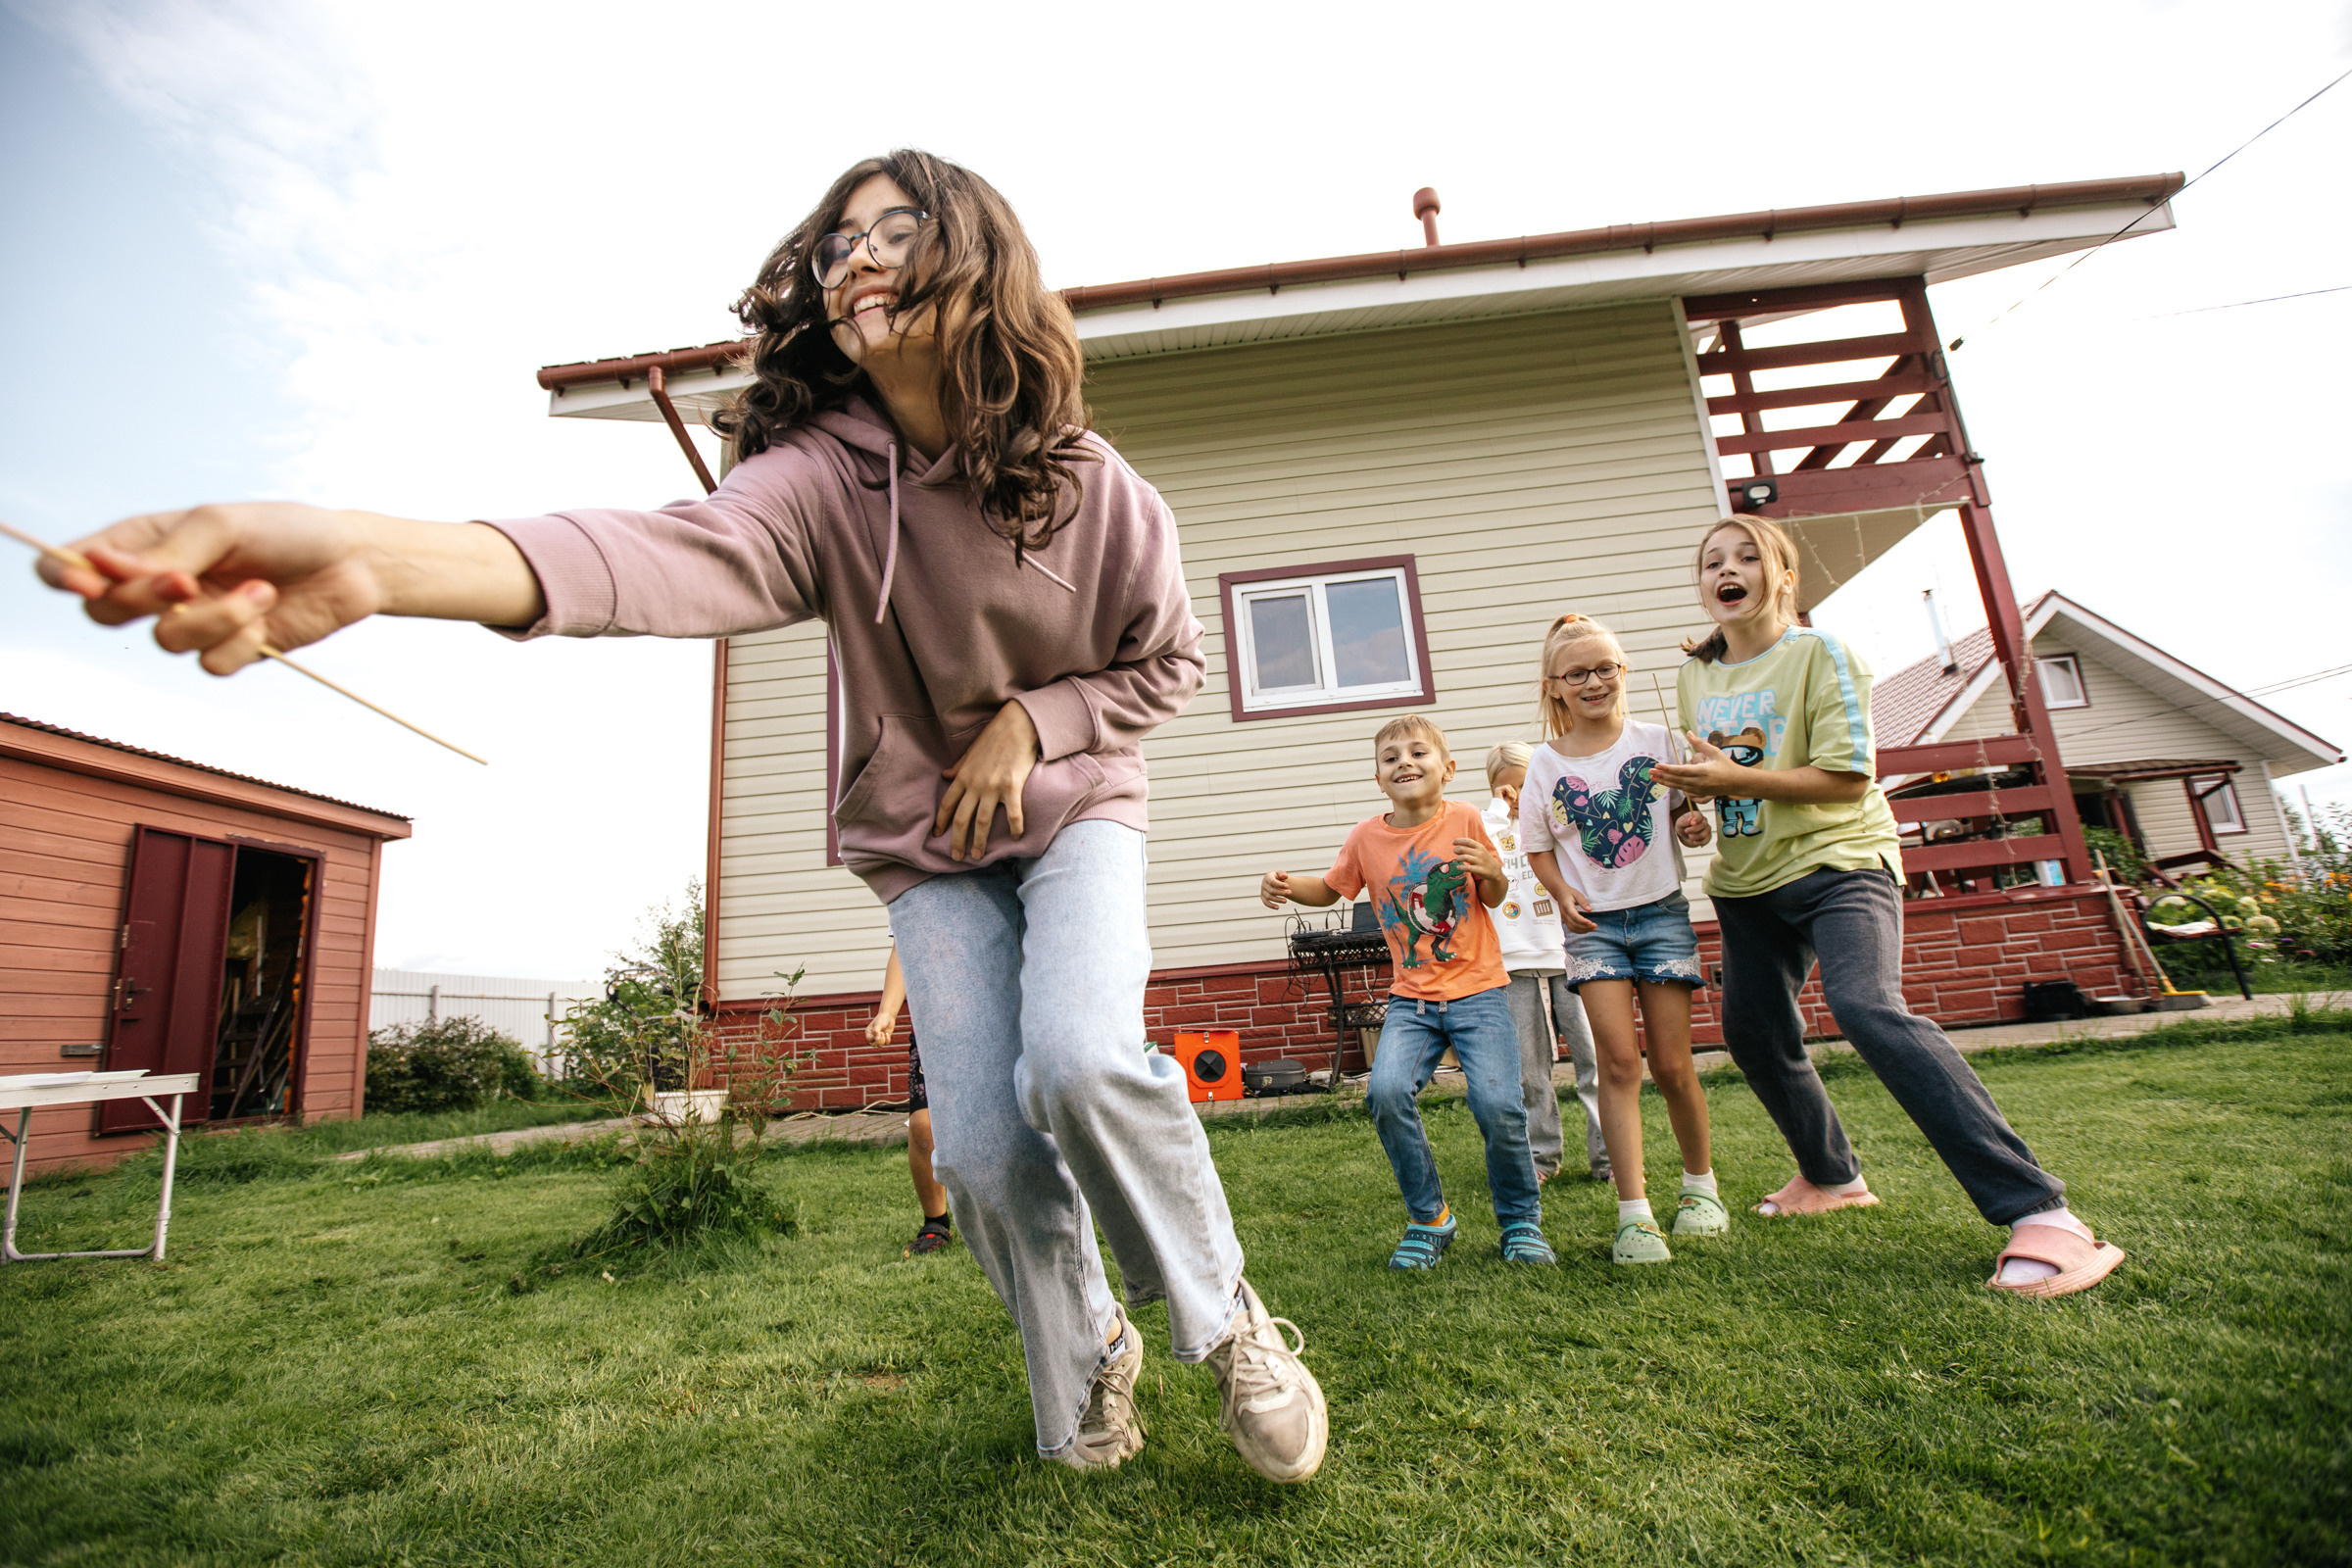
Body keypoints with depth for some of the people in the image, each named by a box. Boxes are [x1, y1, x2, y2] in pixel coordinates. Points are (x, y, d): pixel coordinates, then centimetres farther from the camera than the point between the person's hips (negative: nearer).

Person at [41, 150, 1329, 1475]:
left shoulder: (1090, 485, -13)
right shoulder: (818, 474, -16)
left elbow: (1169, 661, 0)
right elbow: (681, 553, -38)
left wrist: (1035, 717, -15)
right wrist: (380, 558, -55)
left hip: (1074, 805, 0)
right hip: (926, 842, 1)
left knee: (1078, 1058, -27)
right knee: (983, 1146, -7)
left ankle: (1225, 1318, 4)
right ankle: (1086, 1366, 26)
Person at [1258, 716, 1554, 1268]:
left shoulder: (1464, 818, -4)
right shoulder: (1367, 836, -1)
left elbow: (1494, 898, 8)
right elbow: (1330, 889, 13)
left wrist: (1490, 871, -16)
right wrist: (1285, 883, -7)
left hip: (1478, 991, -1)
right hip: (1412, 998, 1)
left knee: (1498, 1106, -15)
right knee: (1387, 1092, -20)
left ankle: (1521, 1221, 16)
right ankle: (1429, 1218, 5)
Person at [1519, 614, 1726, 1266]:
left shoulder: (1655, 740, 1)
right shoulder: (1546, 763, -2)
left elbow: (1685, 806, 13)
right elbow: (1539, 849, 4)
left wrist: (1693, 824, -9)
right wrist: (1564, 894, -13)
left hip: (1662, 912, 1)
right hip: (1594, 924, -1)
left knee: (1672, 1065, 6)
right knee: (1619, 1060, -9)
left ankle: (1700, 1183, 30)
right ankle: (1635, 1213, -2)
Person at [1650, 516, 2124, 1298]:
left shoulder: (1820, 654, -10)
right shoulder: (1693, 679, 8)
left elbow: (1847, 777, -16)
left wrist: (1737, 777, -26)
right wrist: (1692, 789, 0)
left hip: (1838, 860, -7)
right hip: (1748, 881, 7)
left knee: (1868, 1006, -29)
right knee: (1751, 1030, 10)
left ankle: (2038, 1212, -25)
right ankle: (1832, 1176, 34)